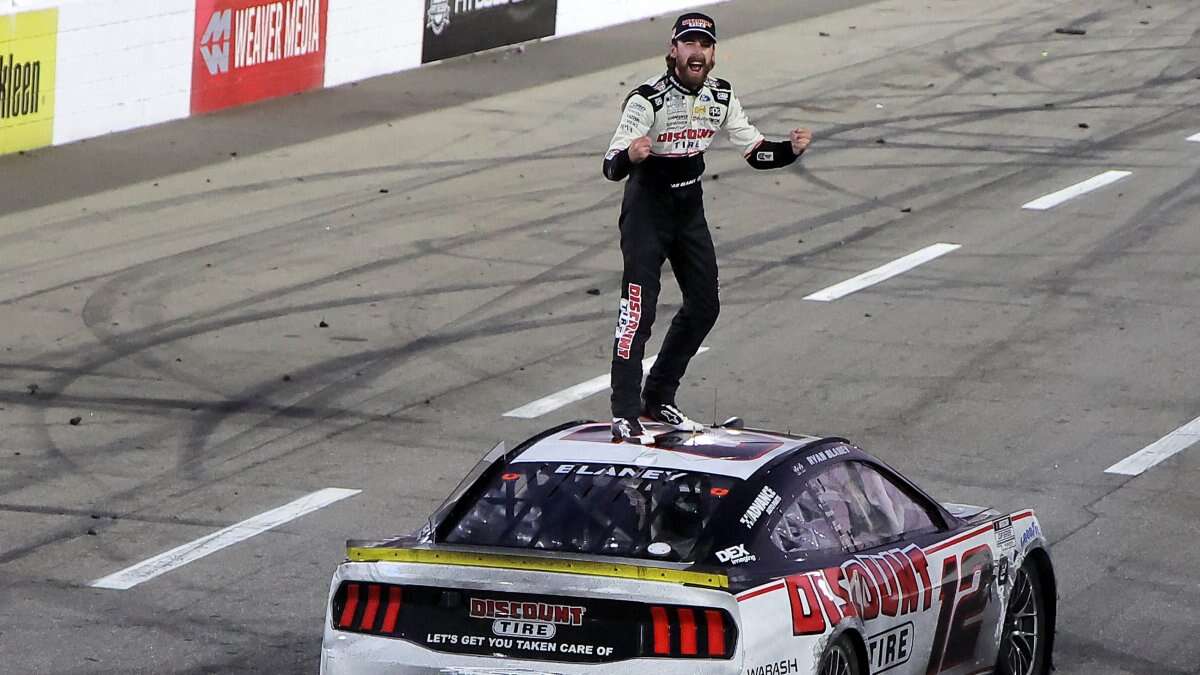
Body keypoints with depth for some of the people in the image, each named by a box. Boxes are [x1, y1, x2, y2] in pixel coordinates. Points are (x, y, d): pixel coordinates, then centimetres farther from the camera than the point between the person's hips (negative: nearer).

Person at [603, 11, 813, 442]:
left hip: (690, 209, 7)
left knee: (704, 306, 11)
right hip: (647, 209, -7)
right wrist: (630, 156, -52)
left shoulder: (720, 97, -3)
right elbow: (611, 167, -29)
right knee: (639, 309, -15)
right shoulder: (648, 99, -23)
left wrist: (791, 149, -16)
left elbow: (755, 151, 4)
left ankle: (659, 398, 25)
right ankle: (625, 415, -14)